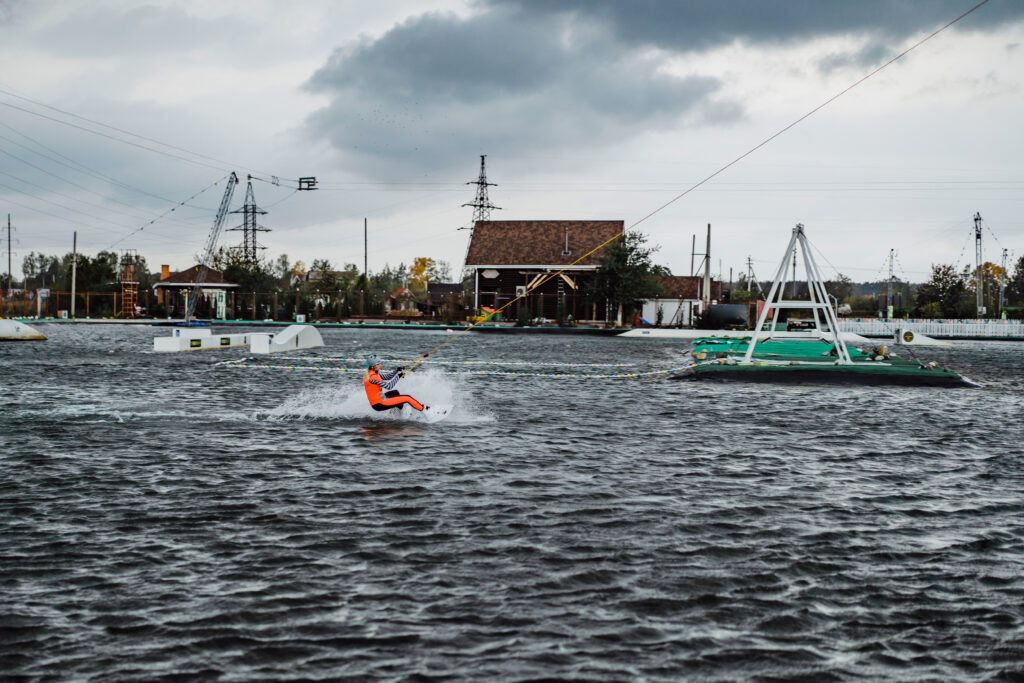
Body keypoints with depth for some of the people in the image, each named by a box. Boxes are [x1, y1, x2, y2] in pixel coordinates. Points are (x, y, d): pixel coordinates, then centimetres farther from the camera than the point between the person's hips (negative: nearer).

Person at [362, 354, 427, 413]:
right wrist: (398, 376, -11)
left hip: (374, 402, 10)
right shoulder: (373, 377, -24)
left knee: (395, 392, 33)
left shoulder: (368, 373, 5)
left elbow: (386, 377, 11)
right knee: (407, 398, -4)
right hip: (379, 405, -10)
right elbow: (389, 386, -20)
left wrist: (397, 370, 0)